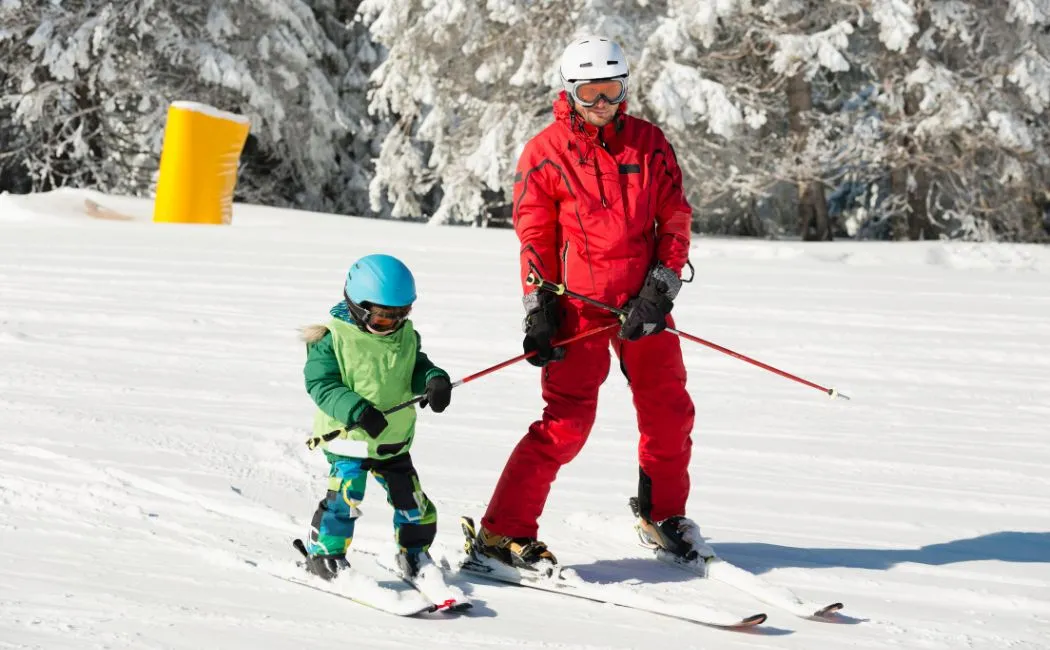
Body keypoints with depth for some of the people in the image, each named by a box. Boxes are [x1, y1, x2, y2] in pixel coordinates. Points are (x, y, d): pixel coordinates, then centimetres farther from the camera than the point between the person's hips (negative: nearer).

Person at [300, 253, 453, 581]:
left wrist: (434, 380, -15)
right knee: (345, 494, -19)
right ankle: (324, 553, -1)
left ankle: (414, 553, 32)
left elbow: (417, 367, 10)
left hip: (394, 440, 6)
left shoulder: (406, 335, 1)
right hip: (347, 436, -5)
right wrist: (357, 410, -33)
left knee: (411, 500, 11)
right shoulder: (333, 338, -15)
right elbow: (321, 384, -19)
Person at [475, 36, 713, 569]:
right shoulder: (547, 151, -1)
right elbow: (534, 236, 0)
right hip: (579, 303, -4)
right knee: (567, 423, -10)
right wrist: (539, 311, -7)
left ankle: (662, 516, 31)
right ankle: (503, 532, -6)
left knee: (670, 414, 9)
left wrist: (659, 289, -6)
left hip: (642, 303, 4)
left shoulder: (649, 143, 6)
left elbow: (676, 220, 5)